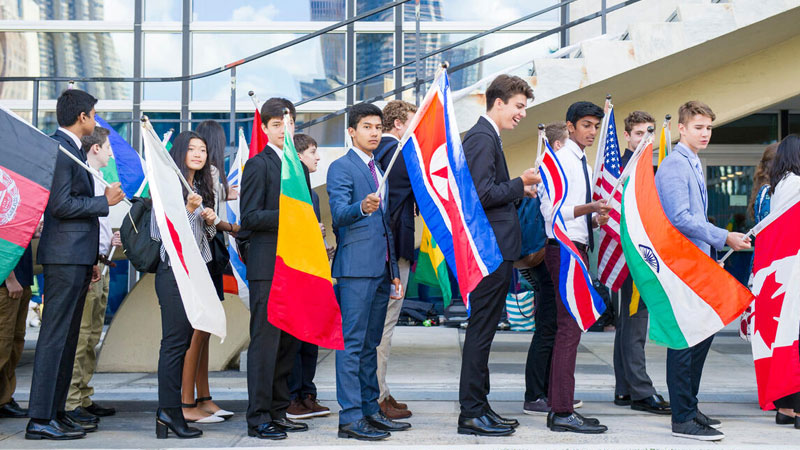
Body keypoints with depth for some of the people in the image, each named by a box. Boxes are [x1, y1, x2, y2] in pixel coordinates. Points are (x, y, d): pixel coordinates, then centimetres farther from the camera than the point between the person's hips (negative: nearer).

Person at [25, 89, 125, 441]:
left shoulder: (71, 148, 19)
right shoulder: (59, 148, -12)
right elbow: (61, 204, -21)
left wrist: (91, 259, 23)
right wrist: (105, 201, -10)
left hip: (77, 258, 10)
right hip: (65, 257, -10)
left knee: (67, 337, 12)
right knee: (54, 336, -9)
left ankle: (56, 413, 17)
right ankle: (40, 419, -6)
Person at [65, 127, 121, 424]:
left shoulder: (97, 181, 20)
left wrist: (111, 240, 13)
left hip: (100, 264, 10)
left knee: (92, 336, 12)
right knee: (80, 334, -10)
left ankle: (83, 398, 18)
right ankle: (70, 402, -7)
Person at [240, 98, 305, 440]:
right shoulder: (258, 164, -6)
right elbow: (250, 218, -13)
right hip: (268, 266, -8)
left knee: (288, 341, 11)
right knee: (265, 341, -6)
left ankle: (278, 411, 19)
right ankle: (258, 418, -1)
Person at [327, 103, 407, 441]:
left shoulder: (379, 169, 22)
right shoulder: (341, 167, -3)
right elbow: (338, 214, -15)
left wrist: (394, 270, 20)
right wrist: (361, 207, -37)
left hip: (381, 269, 8)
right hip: (356, 267, -8)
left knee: (370, 344, 12)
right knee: (352, 344, -8)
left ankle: (370, 410, 17)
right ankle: (350, 418, -8)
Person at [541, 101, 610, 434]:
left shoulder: (585, 165, 21)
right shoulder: (559, 160, -8)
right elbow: (550, 210, -17)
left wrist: (597, 219, 5)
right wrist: (588, 208, -26)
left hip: (578, 249, 10)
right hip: (564, 248, -10)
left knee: (569, 329, 10)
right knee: (569, 328, -13)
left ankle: (560, 407, 14)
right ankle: (563, 412, -13)